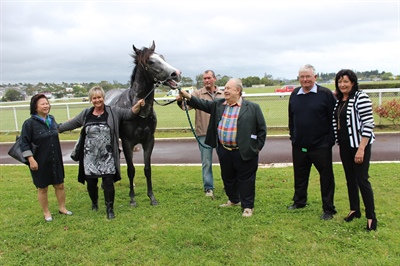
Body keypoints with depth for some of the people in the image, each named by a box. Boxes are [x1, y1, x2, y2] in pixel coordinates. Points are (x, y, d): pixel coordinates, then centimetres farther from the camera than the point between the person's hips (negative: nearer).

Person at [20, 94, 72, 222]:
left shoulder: (52, 119, 3)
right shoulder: (29, 123, -15)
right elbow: (24, 143, -13)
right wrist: (31, 159, -19)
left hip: (55, 160, 5)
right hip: (40, 162, -5)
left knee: (60, 185, 13)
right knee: (42, 188, 9)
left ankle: (62, 208, 30)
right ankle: (46, 213, 25)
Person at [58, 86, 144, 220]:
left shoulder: (113, 111, -1)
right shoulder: (85, 114, 6)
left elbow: (130, 114, -6)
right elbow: (70, 124, 15)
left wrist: (137, 105, -23)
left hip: (107, 157, -2)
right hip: (90, 157, 3)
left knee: (108, 183, -1)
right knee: (91, 183, 12)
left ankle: (110, 209, 16)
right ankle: (94, 203, 39)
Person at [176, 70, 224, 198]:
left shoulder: (223, 95, 6)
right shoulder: (198, 94, -3)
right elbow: (187, 105, -18)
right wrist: (180, 102, -39)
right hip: (204, 134, -2)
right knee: (206, 162, 6)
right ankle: (208, 188, 19)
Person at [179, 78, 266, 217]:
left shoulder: (252, 107, -7)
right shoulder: (218, 104, 7)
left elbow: (262, 128, -3)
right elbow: (203, 104, 2)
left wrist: (258, 146, -5)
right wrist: (188, 96, -12)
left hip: (244, 152, -5)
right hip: (224, 151, 5)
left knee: (245, 179, 4)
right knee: (228, 178, 19)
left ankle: (247, 206, 18)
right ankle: (234, 200, 39)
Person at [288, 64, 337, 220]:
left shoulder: (325, 94, -9)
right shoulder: (294, 95, 7)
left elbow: (334, 118, -9)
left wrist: (331, 139, -11)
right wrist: (293, 136, 12)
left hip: (321, 145, -5)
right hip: (299, 146, 5)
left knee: (326, 177, 5)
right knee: (300, 176, 17)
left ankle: (328, 209, 17)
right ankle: (299, 202, 36)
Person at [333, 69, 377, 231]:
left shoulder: (361, 98, -13)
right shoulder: (339, 100, 9)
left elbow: (368, 124, -17)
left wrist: (361, 149, -20)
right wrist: (339, 143, 10)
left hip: (359, 144, -7)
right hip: (344, 145, 7)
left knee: (362, 180, -4)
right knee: (350, 179, 14)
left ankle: (371, 217, 7)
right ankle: (354, 210, 28)